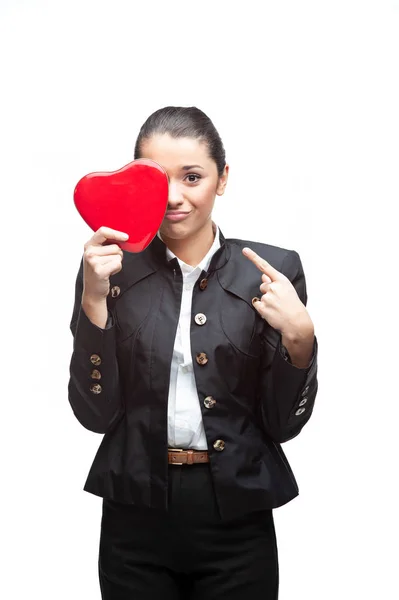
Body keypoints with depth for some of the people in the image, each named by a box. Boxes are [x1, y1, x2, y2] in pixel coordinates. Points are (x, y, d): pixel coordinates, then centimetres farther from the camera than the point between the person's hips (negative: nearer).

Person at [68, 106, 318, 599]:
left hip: (237, 522, 0)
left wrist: (298, 336, -19)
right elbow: (95, 413, -6)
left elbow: (283, 424, -3)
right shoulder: (111, 267, -3)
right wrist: (93, 299, -16)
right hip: (135, 517, 0)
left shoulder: (272, 269, -4)